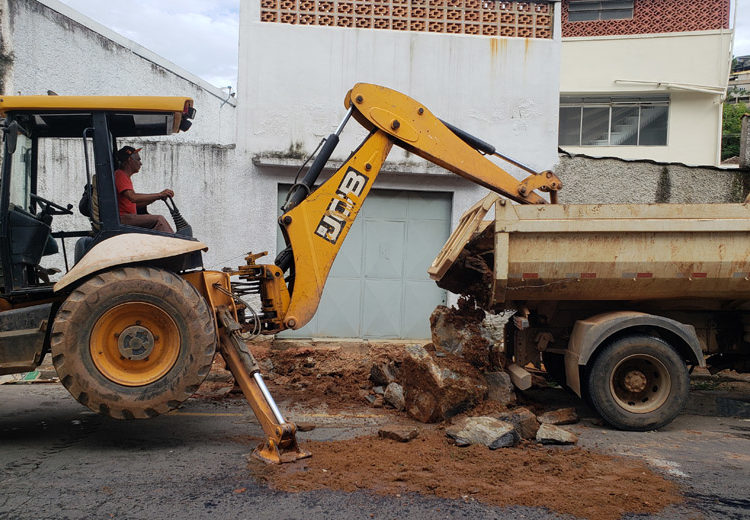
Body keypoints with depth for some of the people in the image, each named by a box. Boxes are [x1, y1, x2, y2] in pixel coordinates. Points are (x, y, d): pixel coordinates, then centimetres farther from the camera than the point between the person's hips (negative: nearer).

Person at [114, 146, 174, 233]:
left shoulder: (125, 177, 23)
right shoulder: (120, 175, -10)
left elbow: (136, 203, 21)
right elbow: (133, 198, -26)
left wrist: (157, 197, 9)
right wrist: (159, 194, -21)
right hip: (122, 219, -10)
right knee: (159, 219, -20)